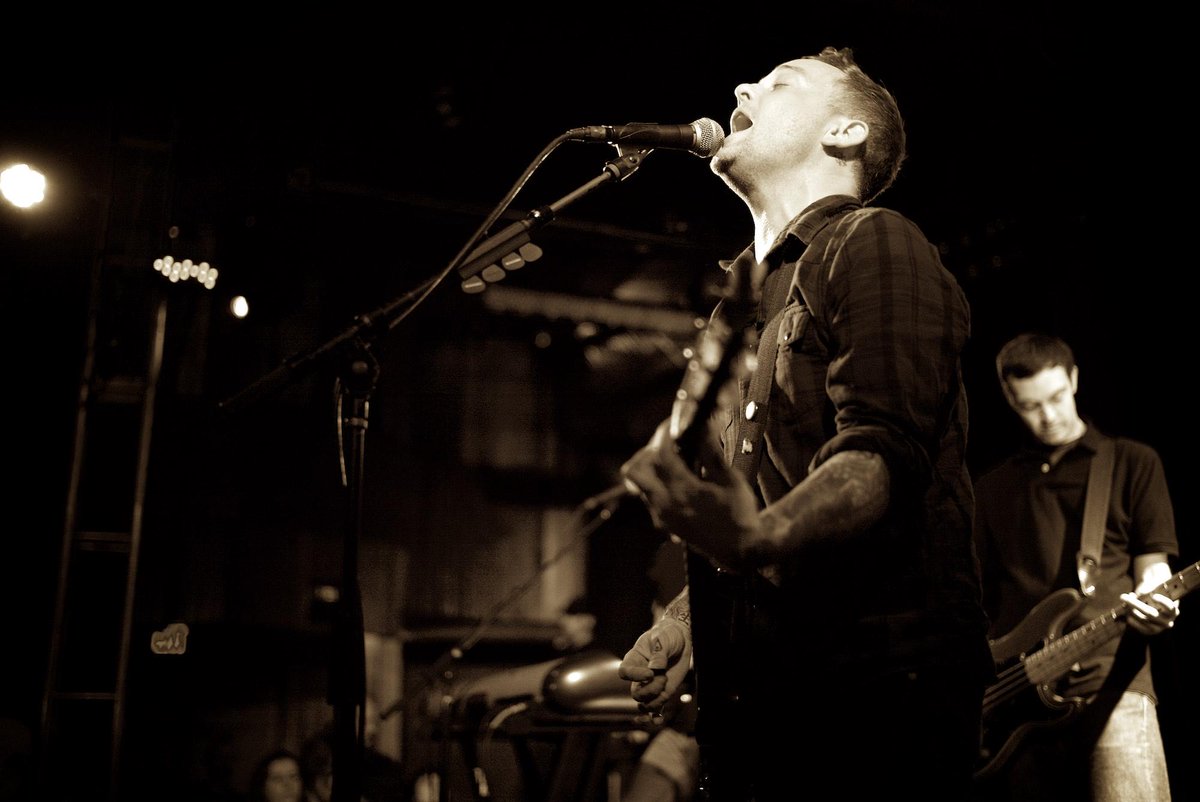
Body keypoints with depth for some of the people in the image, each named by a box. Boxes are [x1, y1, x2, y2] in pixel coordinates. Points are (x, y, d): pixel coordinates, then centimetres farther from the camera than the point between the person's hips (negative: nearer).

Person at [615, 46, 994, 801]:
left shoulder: (876, 243, -4)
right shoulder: (740, 299, 21)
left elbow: (885, 453, -19)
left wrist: (758, 539, -37)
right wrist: (685, 619, 12)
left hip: (876, 687, -7)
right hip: (751, 695, 7)